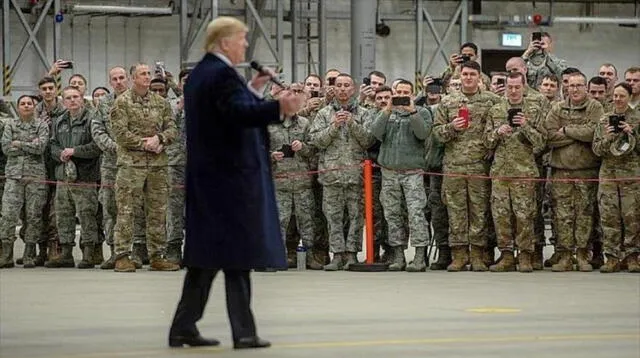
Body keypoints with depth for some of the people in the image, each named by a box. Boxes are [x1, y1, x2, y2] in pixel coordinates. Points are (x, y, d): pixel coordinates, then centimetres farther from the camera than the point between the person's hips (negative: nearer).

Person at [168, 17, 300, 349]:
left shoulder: (200, 74, 16)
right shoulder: (222, 74, -16)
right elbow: (239, 114, -32)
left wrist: (252, 88, 20)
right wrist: (278, 107, -45)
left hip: (207, 177, 10)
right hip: (231, 176, -10)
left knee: (206, 253, 12)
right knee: (237, 255, -5)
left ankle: (183, 327, 11)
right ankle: (243, 332, -3)